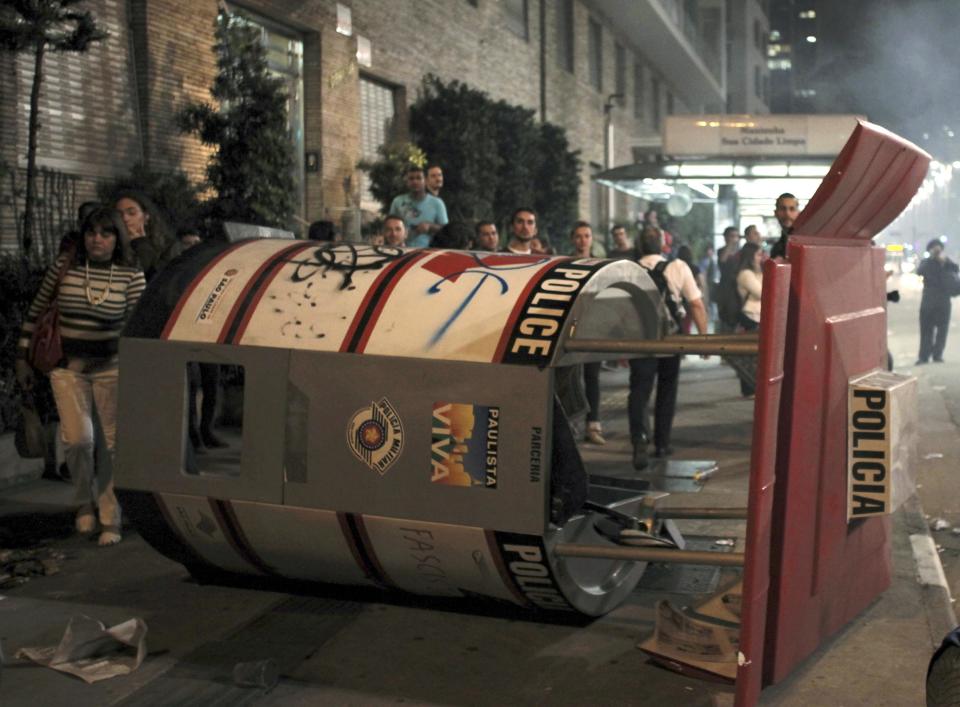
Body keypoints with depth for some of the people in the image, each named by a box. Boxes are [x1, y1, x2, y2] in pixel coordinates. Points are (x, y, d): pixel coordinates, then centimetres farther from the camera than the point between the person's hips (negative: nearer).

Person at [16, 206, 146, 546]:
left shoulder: (132, 276, -7)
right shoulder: (63, 267, -3)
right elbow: (36, 312, 7)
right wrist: (23, 358, 9)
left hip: (112, 366, -1)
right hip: (67, 366, 1)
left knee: (114, 441, 1)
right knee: (77, 438, -10)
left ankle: (110, 519, 13)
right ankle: (85, 502, 18)